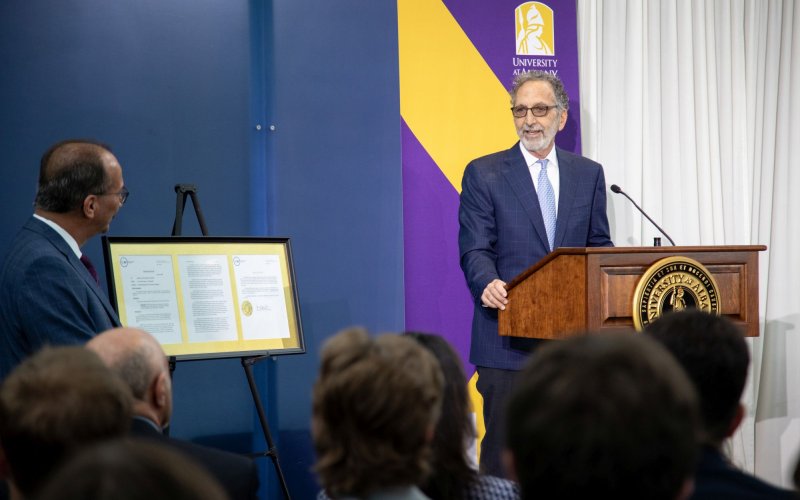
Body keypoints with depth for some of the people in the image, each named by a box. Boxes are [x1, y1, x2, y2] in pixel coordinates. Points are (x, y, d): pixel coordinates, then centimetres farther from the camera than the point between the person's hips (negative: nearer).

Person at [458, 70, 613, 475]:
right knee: (503, 454, 0)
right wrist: (488, 284, -26)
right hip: (508, 339, -3)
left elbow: (599, 247, 13)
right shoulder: (484, 174, 2)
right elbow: (475, 250, -4)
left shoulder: (588, 174, 12)